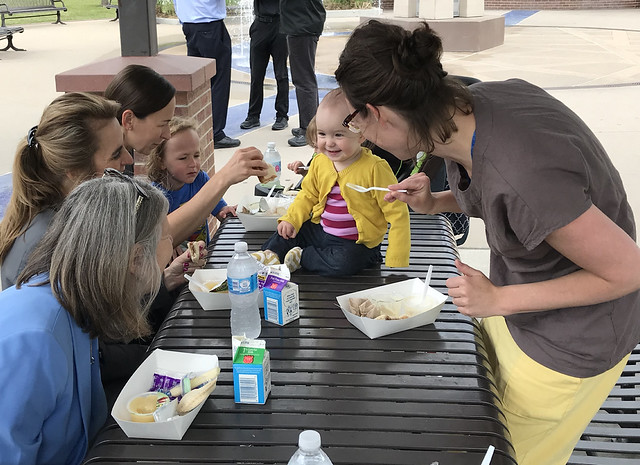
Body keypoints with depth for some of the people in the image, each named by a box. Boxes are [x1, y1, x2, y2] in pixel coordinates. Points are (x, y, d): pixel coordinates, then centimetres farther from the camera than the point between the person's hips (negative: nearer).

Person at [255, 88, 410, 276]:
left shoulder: (375, 169, -18)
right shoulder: (319, 162, -1)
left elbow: (397, 213, -16)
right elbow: (308, 195, 17)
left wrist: (397, 264, -22)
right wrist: (291, 219, -2)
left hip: (355, 242, -6)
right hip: (319, 230, 6)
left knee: (343, 263, -31)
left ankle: (302, 257, -13)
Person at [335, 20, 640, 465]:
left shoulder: (521, 177, -40)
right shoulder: (470, 104, -15)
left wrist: (499, 300, -22)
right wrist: (434, 203, -7)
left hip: (571, 340, -7)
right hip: (512, 300, 8)